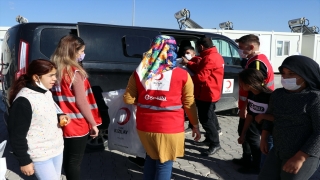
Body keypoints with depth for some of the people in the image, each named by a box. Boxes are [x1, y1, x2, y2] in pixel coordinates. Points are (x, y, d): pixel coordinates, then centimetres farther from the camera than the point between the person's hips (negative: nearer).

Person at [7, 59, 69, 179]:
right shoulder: (23, 100, -22)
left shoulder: (47, 93, 4)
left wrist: (59, 117, -1)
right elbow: (16, 134, -17)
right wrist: (24, 161, -13)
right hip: (40, 156, -8)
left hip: (57, 148, 8)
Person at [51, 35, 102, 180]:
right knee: (74, 162, 4)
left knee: (67, 160, 19)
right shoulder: (75, 72, -17)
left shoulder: (55, 70, 3)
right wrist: (93, 123, -7)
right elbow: (81, 102, -16)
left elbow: (57, 99, 7)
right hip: (77, 125, -7)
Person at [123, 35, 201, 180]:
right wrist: (195, 126, 11)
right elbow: (189, 104, -1)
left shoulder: (139, 73, -2)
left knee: (151, 157, 26)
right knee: (164, 163, 13)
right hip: (170, 128, -3)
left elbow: (128, 99, 2)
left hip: (145, 126, 3)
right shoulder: (182, 75, -7)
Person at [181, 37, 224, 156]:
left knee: (205, 119, -4)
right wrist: (188, 63, 13)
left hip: (207, 94, -11)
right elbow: (200, 68, 18)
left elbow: (201, 76, -24)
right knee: (209, 117, 19)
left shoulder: (209, 58, -21)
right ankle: (209, 140, 32)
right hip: (209, 93, 11)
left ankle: (215, 144, 4)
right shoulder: (214, 56, 13)